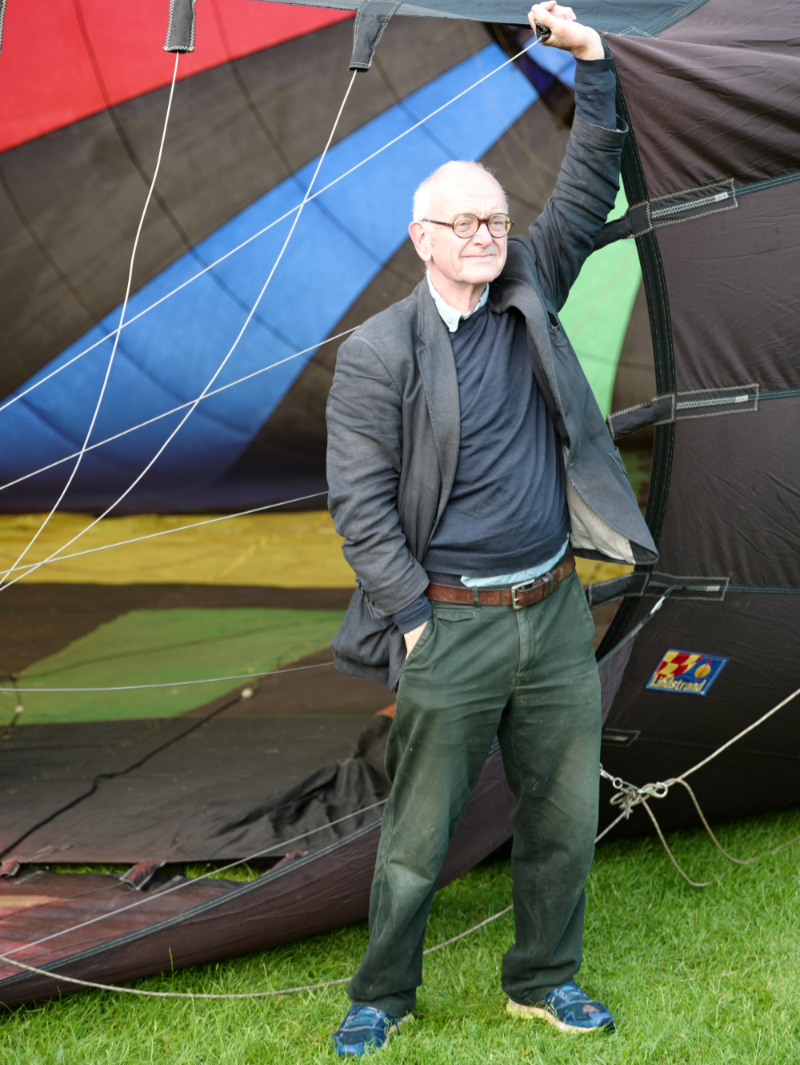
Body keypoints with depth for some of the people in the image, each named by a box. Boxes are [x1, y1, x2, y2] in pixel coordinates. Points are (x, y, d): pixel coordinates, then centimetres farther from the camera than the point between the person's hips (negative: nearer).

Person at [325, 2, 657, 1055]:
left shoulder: (529, 298, 7)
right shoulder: (377, 354, -7)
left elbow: (587, 197, 4)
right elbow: (359, 501, -8)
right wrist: (415, 618, -12)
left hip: (556, 613, 5)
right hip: (451, 624, -5)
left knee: (564, 814, 13)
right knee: (419, 832, 4)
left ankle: (544, 979, 31)